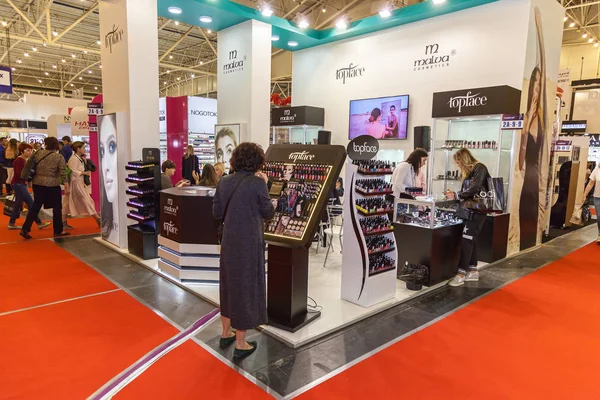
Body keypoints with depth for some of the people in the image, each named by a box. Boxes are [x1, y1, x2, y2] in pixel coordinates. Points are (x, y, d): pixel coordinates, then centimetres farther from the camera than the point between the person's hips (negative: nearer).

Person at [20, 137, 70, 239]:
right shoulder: (59, 157, -5)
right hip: (52, 185, -4)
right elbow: (63, 172, -14)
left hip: (38, 183, 4)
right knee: (57, 208, 7)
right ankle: (58, 231, 14)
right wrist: (66, 184, -14)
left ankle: (25, 229, 5)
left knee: (36, 206, 11)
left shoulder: (38, 153, 5)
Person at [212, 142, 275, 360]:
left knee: (229, 285, 21)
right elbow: (268, 213, -5)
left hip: (228, 242, 6)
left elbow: (217, 213, 7)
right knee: (245, 287, 7)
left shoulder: (224, 182, 1)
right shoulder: (257, 183, -15)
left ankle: (226, 333, 37)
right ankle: (240, 344, 19)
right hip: (249, 244, -5)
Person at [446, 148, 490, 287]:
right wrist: (454, 195, 1)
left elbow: (475, 190, -18)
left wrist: (456, 195, -12)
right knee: (471, 241, 11)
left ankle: (461, 273, -8)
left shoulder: (479, 168, -9)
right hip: (470, 210, 9)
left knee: (467, 241, -11)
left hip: (476, 211, -9)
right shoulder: (469, 172, 17)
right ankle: (473, 271, 18)